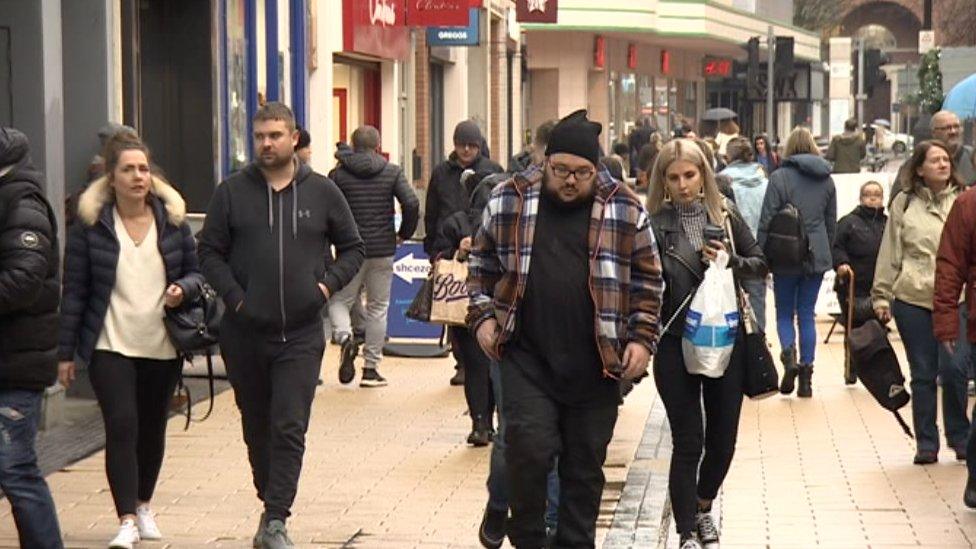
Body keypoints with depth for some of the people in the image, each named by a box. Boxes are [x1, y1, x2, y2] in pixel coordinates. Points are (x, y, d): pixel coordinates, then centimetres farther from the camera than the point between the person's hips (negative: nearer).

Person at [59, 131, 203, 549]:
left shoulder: (172, 219, 1)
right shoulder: (90, 224, -5)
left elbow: (196, 271, 11)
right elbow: (74, 291, -2)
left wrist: (183, 289, -14)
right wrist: (66, 352, -2)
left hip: (162, 346, 3)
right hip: (110, 345, -3)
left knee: (152, 428, 14)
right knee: (121, 426, -13)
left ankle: (143, 505, 34)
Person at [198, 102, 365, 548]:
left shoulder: (322, 192, 3)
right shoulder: (232, 192, 2)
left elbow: (353, 248, 12)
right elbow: (209, 252, 4)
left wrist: (328, 283, -4)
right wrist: (234, 295, -10)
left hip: (301, 334, -1)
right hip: (244, 332, 1)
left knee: (290, 428, -8)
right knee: (257, 428, 12)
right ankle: (271, 505, 28)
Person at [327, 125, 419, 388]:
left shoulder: (339, 174, 0)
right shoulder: (392, 172, 1)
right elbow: (412, 205, -9)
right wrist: (404, 233, 6)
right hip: (383, 250, 1)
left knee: (339, 300, 12)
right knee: (378, 307, 9)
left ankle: (345, 337, -19)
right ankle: (371, 368, 10)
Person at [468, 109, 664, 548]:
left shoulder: (625, 208, -1)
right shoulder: (508, 200, 1)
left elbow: (648, 280, 6)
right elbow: (482, 263, 14)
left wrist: (641, 338, -1)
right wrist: (483, 316, 3)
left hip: (596, 364, 1)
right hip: (527, 359, 0)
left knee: (585, 464, 9)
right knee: (530, 450, -11)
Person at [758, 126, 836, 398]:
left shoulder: (779, 177, -8)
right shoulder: (826, 180, 7)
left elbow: (766, 221, -9)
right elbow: (832, 222, 14)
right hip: (817, 256, 4)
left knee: (785, 313, 8)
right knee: (807, 314, 9)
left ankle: (789, 355, -18)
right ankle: (806, 373, 6)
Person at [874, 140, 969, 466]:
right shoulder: (904, 204, 6)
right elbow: (890, 254, 8)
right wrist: (882, 296, 5)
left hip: (956, 300, 0)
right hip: (913, 300, 0)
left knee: (954, 368, -10)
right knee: (923, 374, 5)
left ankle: (960, 436, 10)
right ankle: (926, 444, 16)